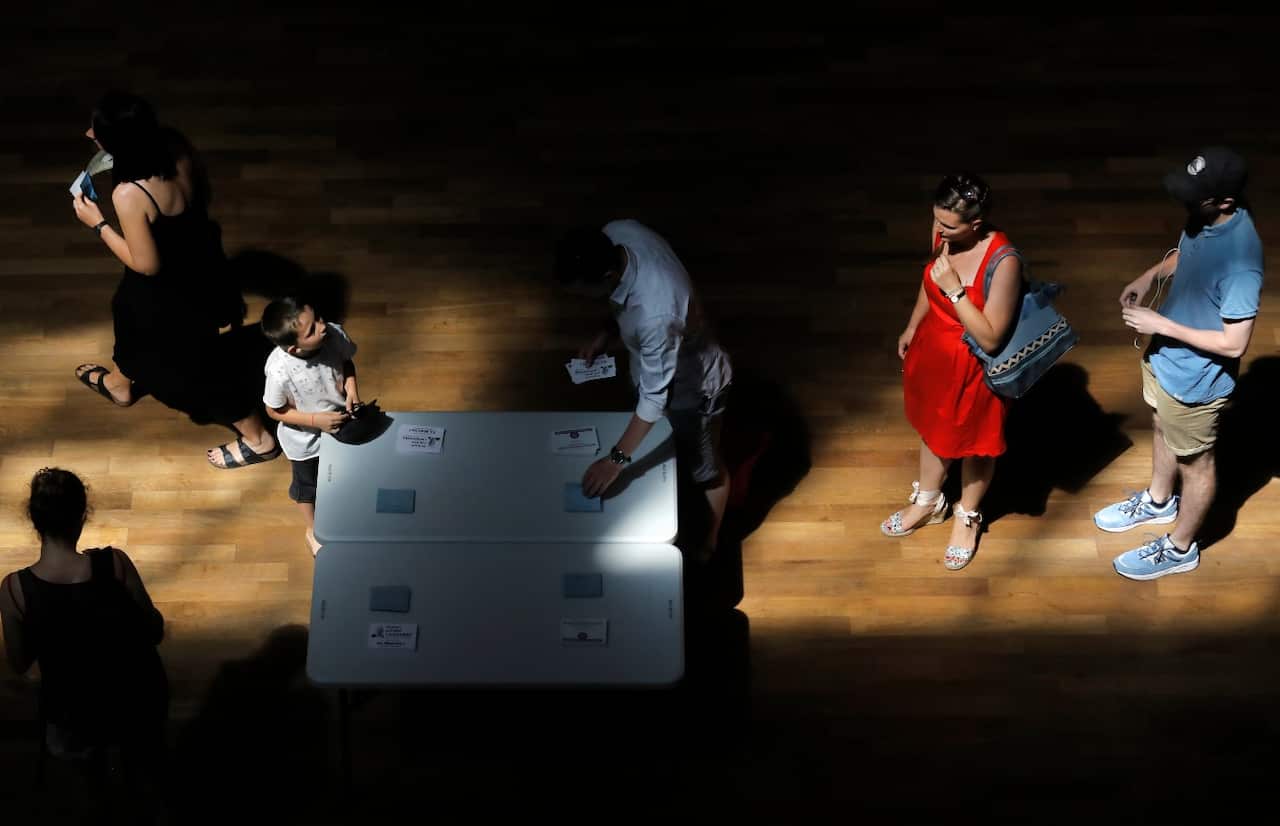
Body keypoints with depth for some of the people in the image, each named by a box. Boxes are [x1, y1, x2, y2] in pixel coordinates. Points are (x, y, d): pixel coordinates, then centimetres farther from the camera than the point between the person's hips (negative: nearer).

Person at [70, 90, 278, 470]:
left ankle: (257, 439, 35)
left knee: (199, 361, 17)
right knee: (132, 316, 36)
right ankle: (119, 383, 66)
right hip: (198, 262, 8)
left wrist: (97, 223, -15)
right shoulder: (174, 144, -18)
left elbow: (146, 265, -26)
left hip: (172, 290, -8)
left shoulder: (129, 194, -38)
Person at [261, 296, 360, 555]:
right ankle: (313, 530, 55)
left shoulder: (334, 334, -29)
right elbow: (275, 411, -21)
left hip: (340, 422, 4)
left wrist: (352, 390, -21)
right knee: (307, 485, 26)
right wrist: (317, 420, -28)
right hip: (305, 439, -4)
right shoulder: (280, 371, -40)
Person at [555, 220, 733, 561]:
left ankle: (710, 538, 50)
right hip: (657, 364, 7)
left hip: (693, 385, -7)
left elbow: (655, 397, -33)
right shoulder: (618, 233, -25)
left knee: (705, 469, 22)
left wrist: (616, 458, -26)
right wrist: (605, 335, -9)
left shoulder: (656, 314, -47)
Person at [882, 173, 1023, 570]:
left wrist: (954, 289, -36)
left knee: (974, 443, 21)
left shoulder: (1003, 262, -35)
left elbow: (990, 338, -31)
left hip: (973, 368, -6)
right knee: (934, 428, 28)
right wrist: (912, 328, 17)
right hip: (934, 351, 6)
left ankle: (967, 517, 47)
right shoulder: (942, 232, -15)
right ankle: (927, 501, 54)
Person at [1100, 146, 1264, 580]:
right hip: (1165, 357, 8)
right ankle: (1158, 501, 58)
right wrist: (1151, 274, -6)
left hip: (1196, 379, -8)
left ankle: (1179, 548, 38)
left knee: (1194, 462, 16)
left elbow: (1234, 344, -30)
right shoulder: (1205, 218, -12)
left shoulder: (1240, 260, -37)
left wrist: (1162, 325, -27)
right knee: (1162, 430, 31)